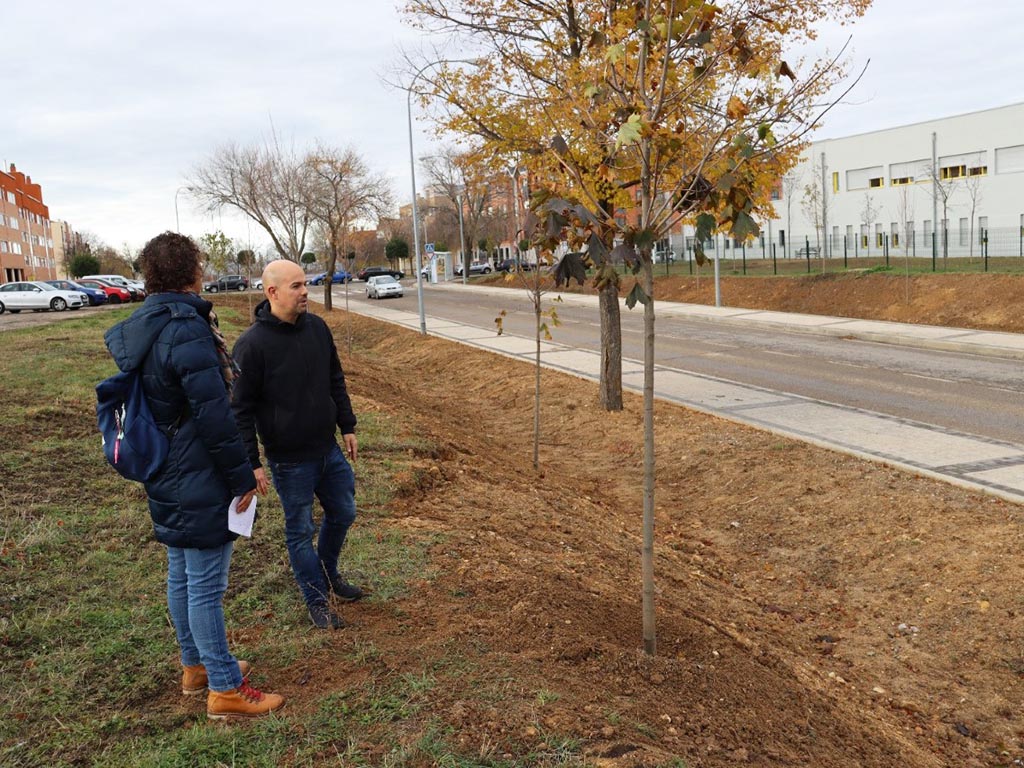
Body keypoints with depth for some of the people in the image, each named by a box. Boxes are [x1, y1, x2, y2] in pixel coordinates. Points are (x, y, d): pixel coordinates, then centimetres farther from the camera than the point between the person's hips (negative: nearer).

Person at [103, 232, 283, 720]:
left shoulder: (141, 328, 8)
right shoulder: (187, 331, -22)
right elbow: (214, 417, -23)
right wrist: (242, 477, -13)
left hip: (166, 479, 10)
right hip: (199, 483, -9)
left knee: (181, 577, 19)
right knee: (206, 586, 0)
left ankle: (195, 666, 35)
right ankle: (225, 689, 12)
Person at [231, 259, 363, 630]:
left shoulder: (317, 327, 1)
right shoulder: (251, 344, -18)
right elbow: (241, 409, -13)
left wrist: (347, 427, 13)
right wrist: (252, 462, -13)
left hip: (329, 449, 6)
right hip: (289, 460, -6)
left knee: (343, 513, 18)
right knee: (300, 530, 8)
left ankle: (328, 574, 42)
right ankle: (317, 599, 25)